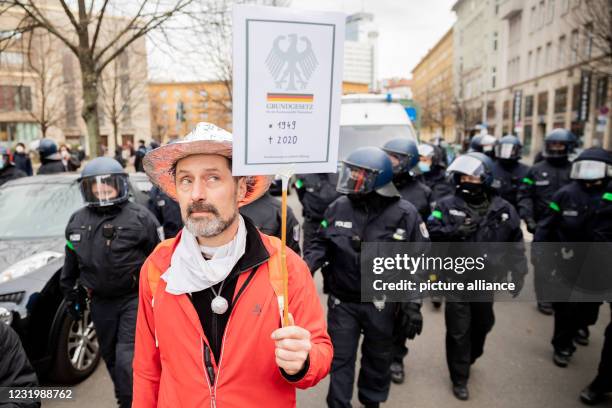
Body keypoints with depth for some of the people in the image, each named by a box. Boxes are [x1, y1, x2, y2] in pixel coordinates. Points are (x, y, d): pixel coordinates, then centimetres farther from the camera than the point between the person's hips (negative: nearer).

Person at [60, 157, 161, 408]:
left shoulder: (139, 217, -9)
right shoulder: (77, 222, 6)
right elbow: (70, 265, 17)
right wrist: (71, 297, 19)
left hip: (134, 298, -5)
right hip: (101, 302, 6)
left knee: (127, 360, -11)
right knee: (112, 359, 18)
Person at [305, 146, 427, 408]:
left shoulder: (405, 214, -14)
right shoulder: (339, 207, -10)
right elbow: (321, 244, 2)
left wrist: (413, 304, -11)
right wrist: (306, 267, -15)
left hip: (380, 303, 0)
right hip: (342, 301, 1)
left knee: (377, 357, 22)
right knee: (340, 358, 12)